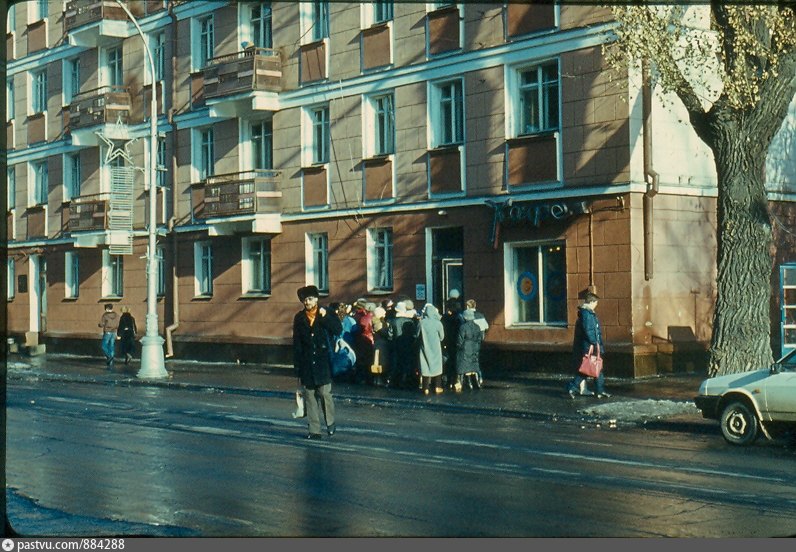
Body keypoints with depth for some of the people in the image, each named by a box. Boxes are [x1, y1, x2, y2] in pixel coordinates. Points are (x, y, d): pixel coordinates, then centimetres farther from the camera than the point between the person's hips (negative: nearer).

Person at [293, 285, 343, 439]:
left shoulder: (328, 315, 2)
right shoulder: (299, 318, 8)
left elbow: (338, 330, -11)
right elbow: (297, 343, 8)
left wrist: (325, 316, -18)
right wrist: (297, 365, 5)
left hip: (323, 361, -2)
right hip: (307, 364, 3)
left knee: (325, 393, -9)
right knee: (309, 395, 3)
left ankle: (330, 422, 14)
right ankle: (314, 430, 8)